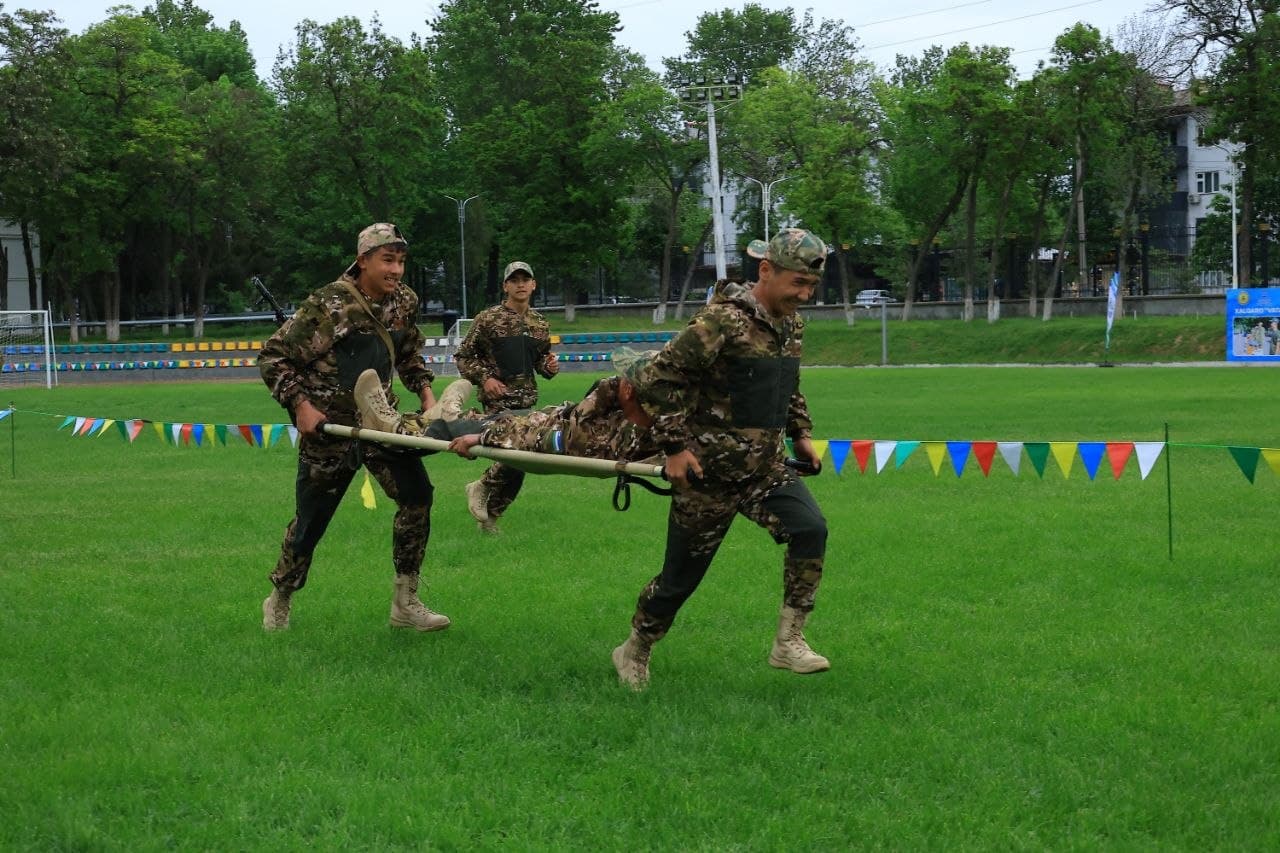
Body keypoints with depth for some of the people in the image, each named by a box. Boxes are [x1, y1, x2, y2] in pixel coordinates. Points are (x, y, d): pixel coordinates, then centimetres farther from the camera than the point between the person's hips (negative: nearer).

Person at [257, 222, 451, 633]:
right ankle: (278, 602, 27)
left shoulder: (403, 302, 0)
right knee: (310, 520, 4)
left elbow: (409, 354, 19)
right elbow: (273, 357, -12)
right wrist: (300, 405, -20)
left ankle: (405, 603, -2)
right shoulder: (328, 305, -17)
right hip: (329, 427, -5)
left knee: (416, 494, -12)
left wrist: (425, 391, 3)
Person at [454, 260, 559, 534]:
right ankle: (483, 488, 1)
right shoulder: (489, 319, -4)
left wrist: (549, 366, 1)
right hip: (498, 399, -6)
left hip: (527, 399, 6)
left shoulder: (540, 324, 11)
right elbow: (463, 356, 1)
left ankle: (489, 517, 22)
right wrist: (484, 378, -13)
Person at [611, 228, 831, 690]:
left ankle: (788, 642, -11)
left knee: (810, 529, -19)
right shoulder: (723, 321, -19)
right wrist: (675, 446, -19)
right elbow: (659, 378, -18)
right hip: (710, 470, -6)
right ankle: (633, 653, 28)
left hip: (765, 467, 6)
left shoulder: (791, 324, 7)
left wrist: (801, 433, 17)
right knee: (681, 576, 4)